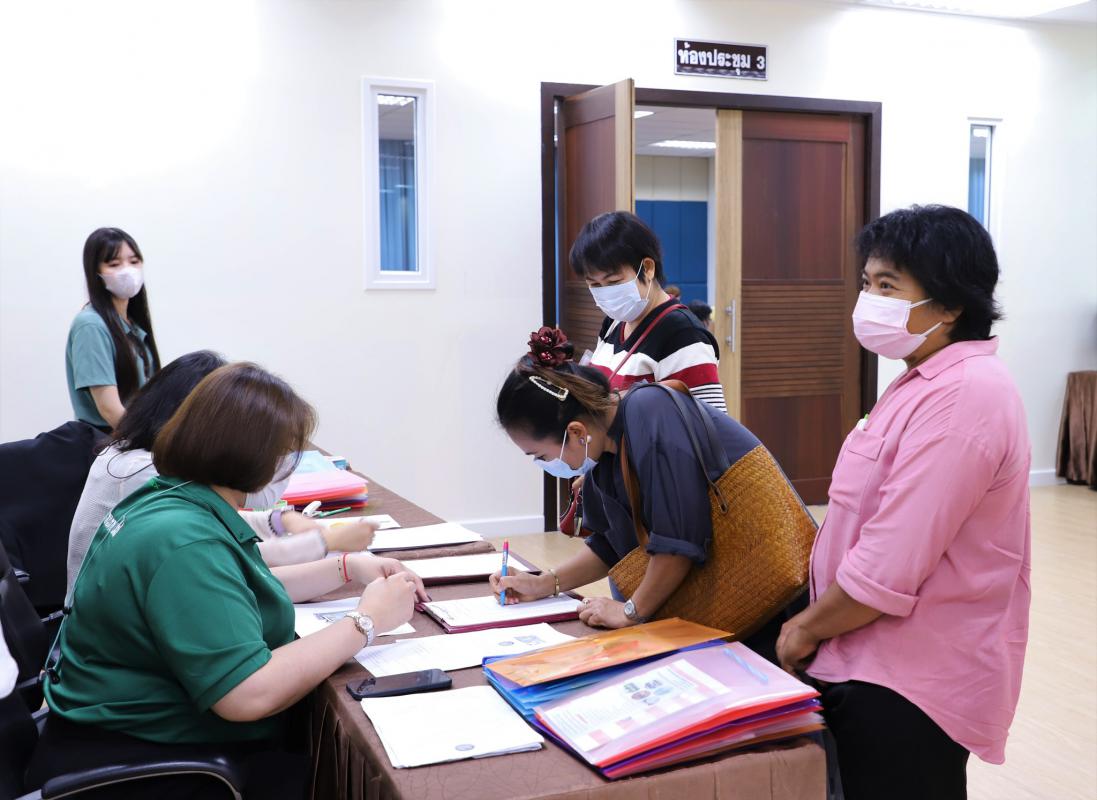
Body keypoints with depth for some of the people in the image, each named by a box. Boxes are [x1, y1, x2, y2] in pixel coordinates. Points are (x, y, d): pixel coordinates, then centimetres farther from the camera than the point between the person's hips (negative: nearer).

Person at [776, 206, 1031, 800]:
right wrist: (816, 623, 12)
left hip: (914, 685, -9)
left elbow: (887, 570, -26)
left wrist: (805, 630, -11)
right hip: (880, 664, 9)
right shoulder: (928, 382, 12)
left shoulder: (962, 398, -23)